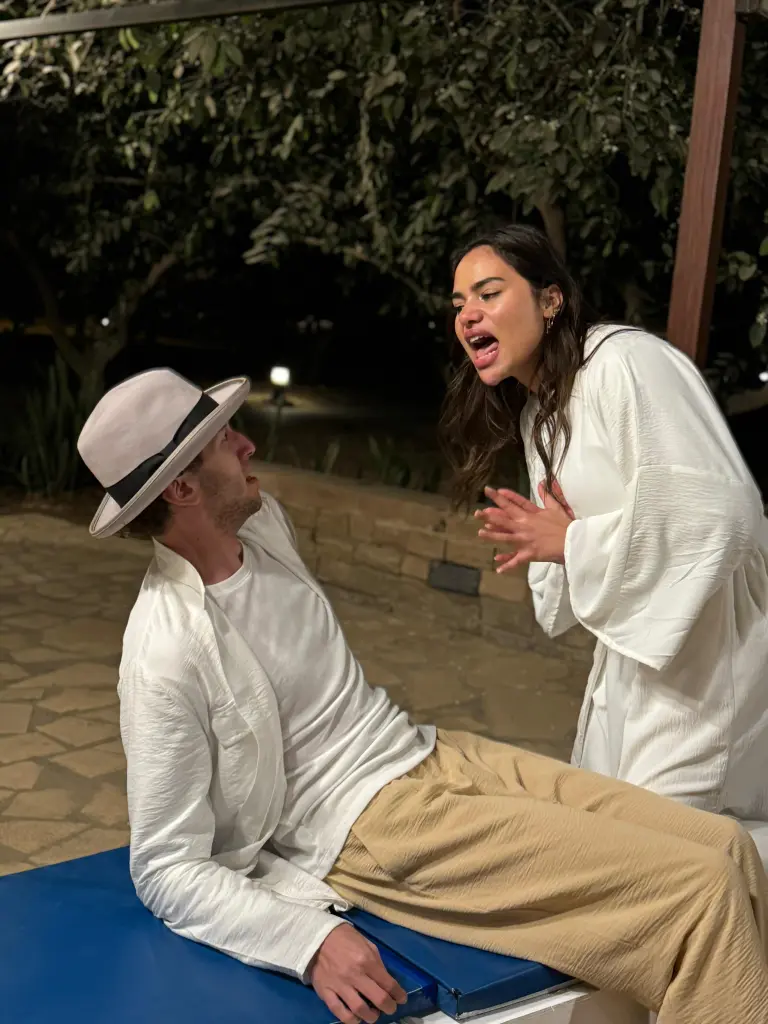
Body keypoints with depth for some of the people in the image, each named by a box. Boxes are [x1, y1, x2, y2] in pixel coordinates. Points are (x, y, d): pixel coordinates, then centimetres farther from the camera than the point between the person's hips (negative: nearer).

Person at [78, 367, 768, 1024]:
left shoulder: (263, 522, 3)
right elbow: (166, 868, -16)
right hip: (371, 826, -8)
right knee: (701, 889, -16)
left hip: (431, 753, 8)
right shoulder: (167, 655, -20)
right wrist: (310, 942, -29)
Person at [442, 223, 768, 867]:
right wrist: (544, 542, -9)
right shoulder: (534, 412, 11)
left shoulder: (629, 362, -19)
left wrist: (572, 543, -20)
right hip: (634, 642, 10)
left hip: (704, 640, -10)